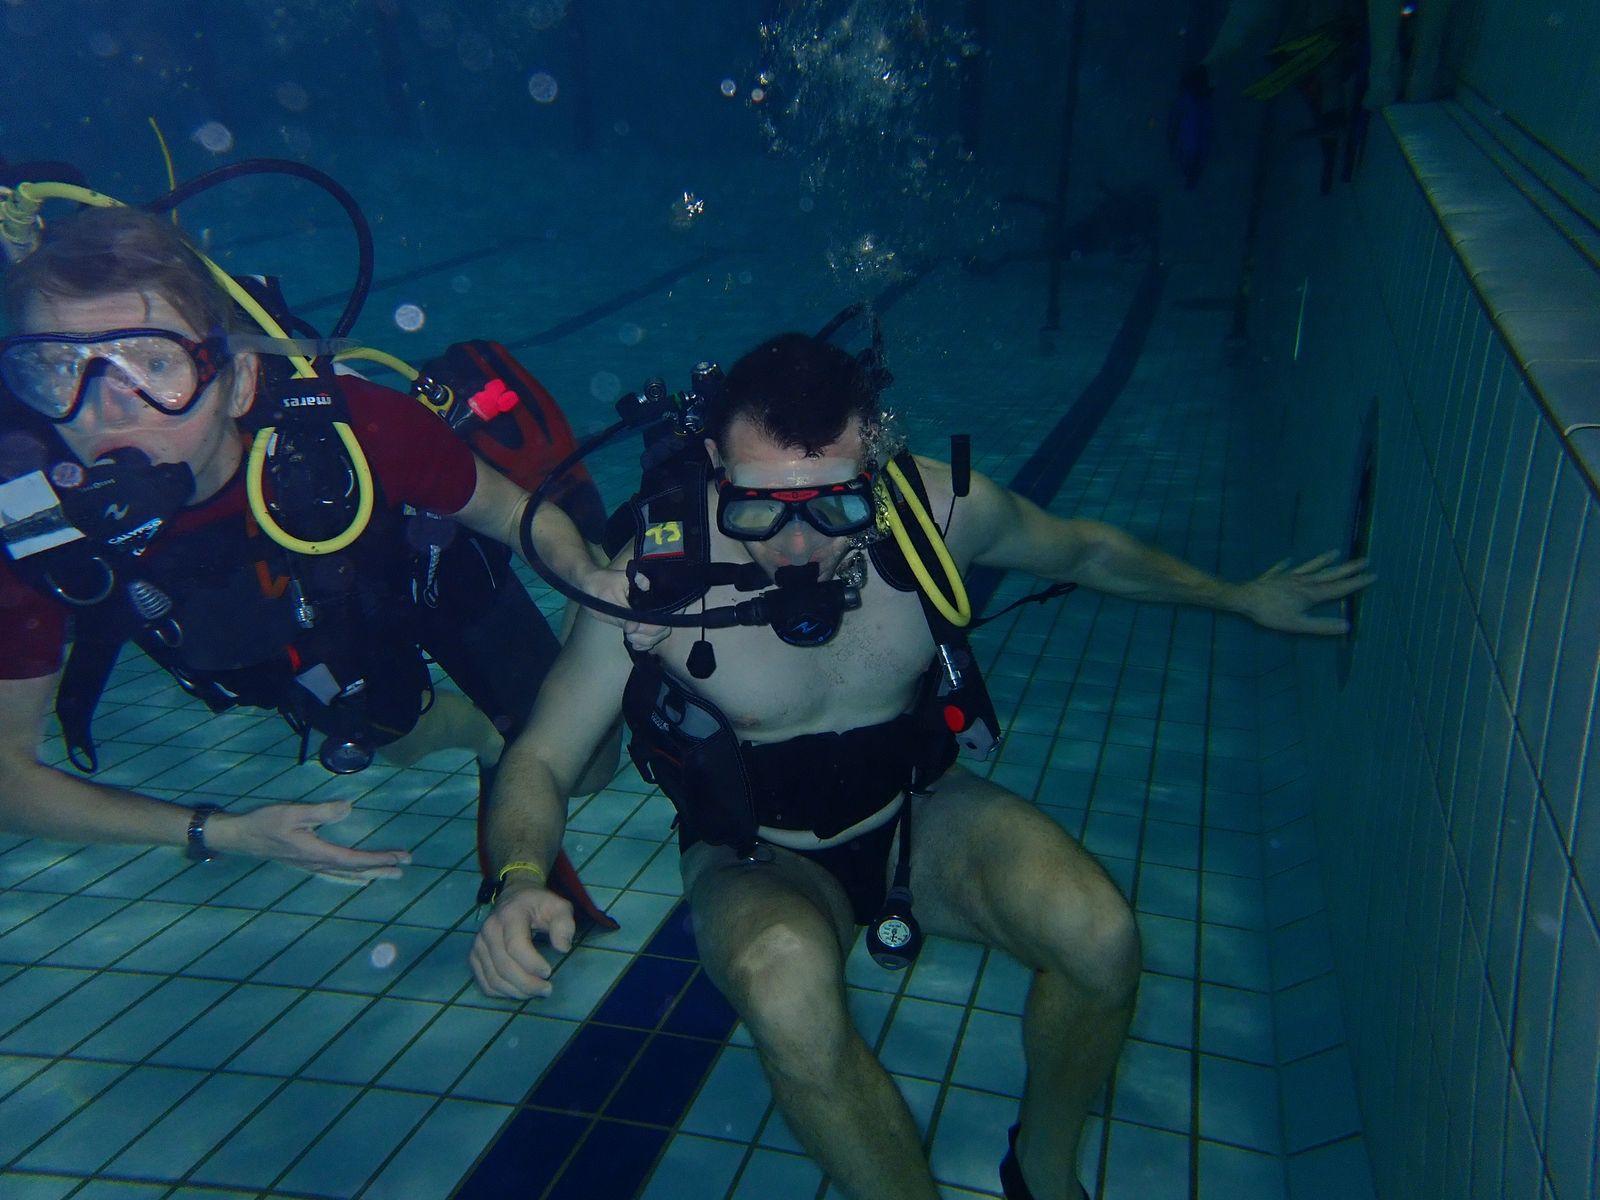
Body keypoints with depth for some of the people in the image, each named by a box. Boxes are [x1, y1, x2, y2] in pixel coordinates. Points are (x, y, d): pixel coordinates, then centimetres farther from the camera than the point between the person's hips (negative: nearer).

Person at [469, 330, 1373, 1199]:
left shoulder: (942, 505, -18)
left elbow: (1082, 550, 3)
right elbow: (542, 760, -18)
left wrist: (1242, 598, 15)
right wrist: (519, 883, -40)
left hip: (917, 809, 3)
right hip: (759, 855, -2)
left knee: (1102, 939, -23)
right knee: (789, 992, -36)